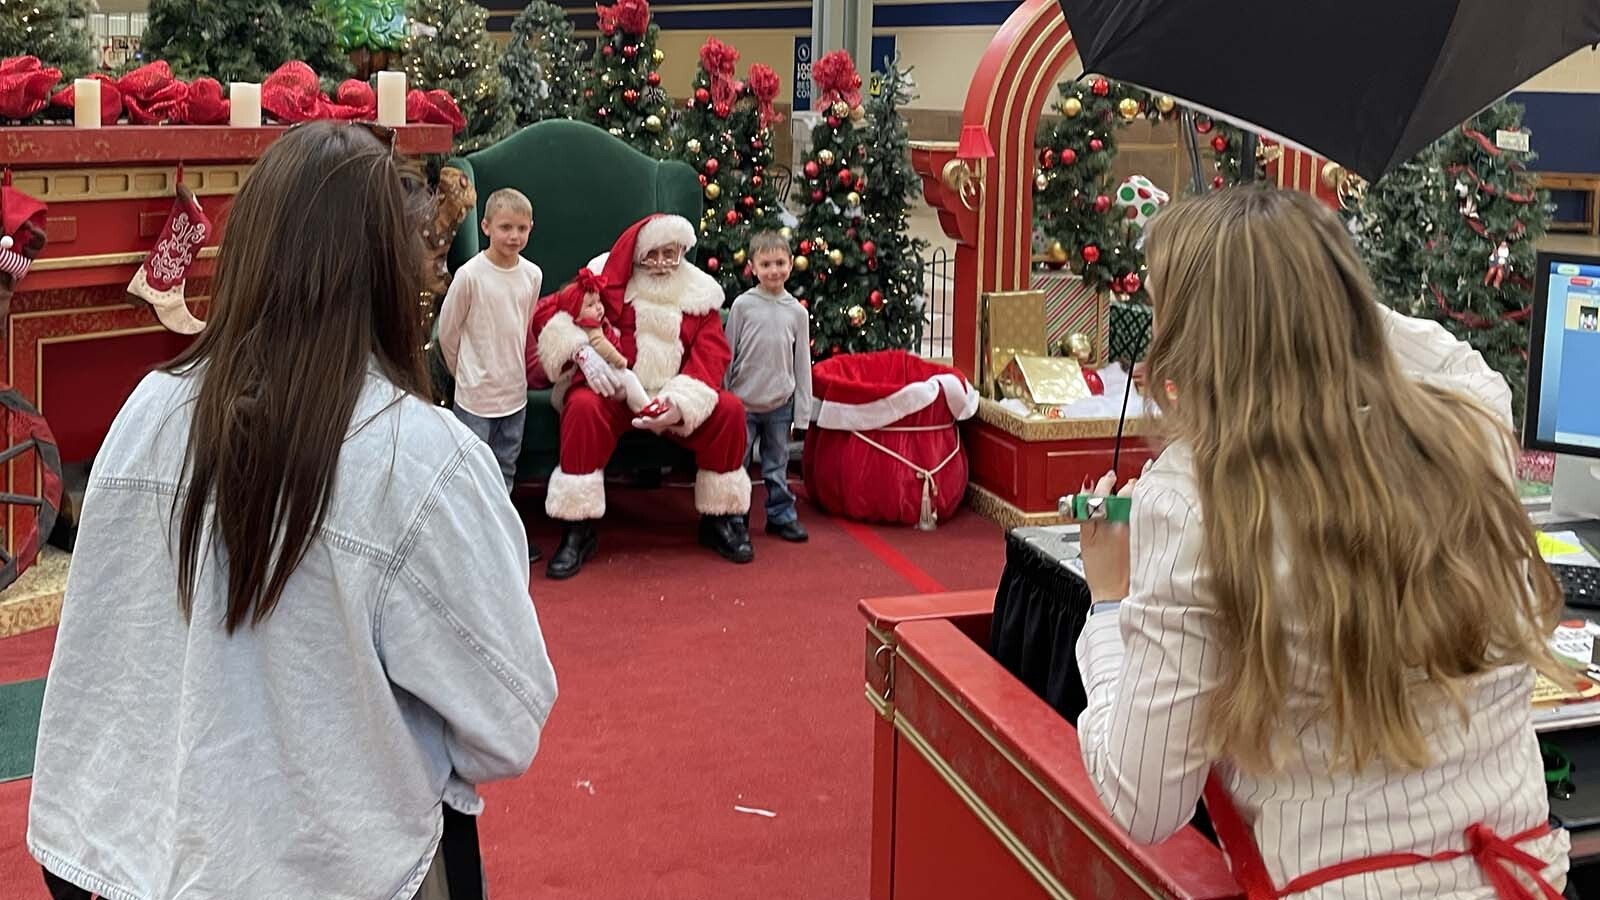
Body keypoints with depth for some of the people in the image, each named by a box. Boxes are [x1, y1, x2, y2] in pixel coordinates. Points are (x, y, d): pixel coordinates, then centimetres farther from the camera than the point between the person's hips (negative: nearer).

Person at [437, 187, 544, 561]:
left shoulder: (532, 274, -1)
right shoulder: (470, 275, -16)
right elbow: (447, 332, -5)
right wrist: (466, 373, 5)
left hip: (515, 391, 5)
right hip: (476, 393, -5)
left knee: (506, 470, 17)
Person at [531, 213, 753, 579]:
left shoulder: (700, 292, 5)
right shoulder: (608, 278, -2)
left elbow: (711, 356, -4)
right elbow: (546, 312, -6)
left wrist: (681, 402, -23)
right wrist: (582, 350, -25)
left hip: (673, 398, 2)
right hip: (613, 391, -2)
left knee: (729, 410, -22)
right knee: (583, 408, -35)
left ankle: (719, 520, -2)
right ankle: (578, 532, -25)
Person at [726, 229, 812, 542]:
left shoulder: (797, 312, 3)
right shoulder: (743, 305, -3)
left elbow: (802, 363, 6)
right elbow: (727, 354, 1)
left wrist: (802, 409, 4)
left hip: (780, 404, 2)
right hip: (744, 402, -1)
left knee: (777, 465, 12)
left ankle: (781, 515, 22)